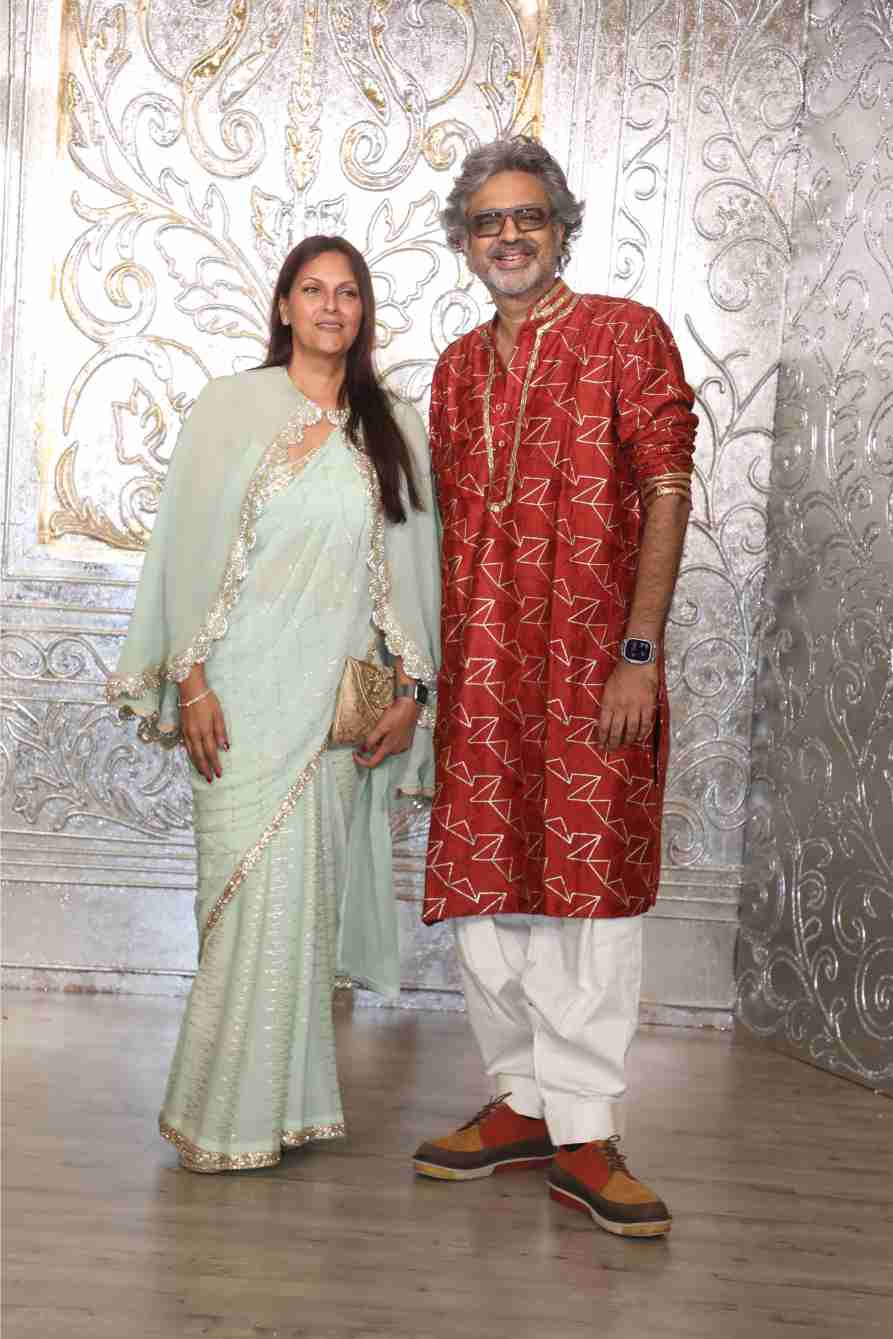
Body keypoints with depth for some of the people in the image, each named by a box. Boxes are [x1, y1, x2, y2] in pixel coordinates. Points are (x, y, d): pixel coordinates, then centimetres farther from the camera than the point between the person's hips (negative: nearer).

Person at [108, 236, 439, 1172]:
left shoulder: (393, 430, 11)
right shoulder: (228, 408, 5)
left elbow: (412, 564, 11)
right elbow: (187, 546, 2)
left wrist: (411, 688, 5)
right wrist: (190, 680, -5)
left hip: (340, 699, 2)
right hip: (243, 691, -2)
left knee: (304, 894, 2)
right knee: (251, 890, -7)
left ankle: (275, 1100, 14)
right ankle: (234, 1112, 6)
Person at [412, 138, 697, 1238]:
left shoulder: (627, 335, 1)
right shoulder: (458, 368, 17)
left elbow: (666, 496, -6)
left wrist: (639, 653, -14)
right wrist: (431, 666, 14)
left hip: (593, 658, -5)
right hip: (480, 670, 5)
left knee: (591, 888, -4)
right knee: (485, 893, 6)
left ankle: (583, 1137, 3)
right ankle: (520, 1103, 20)